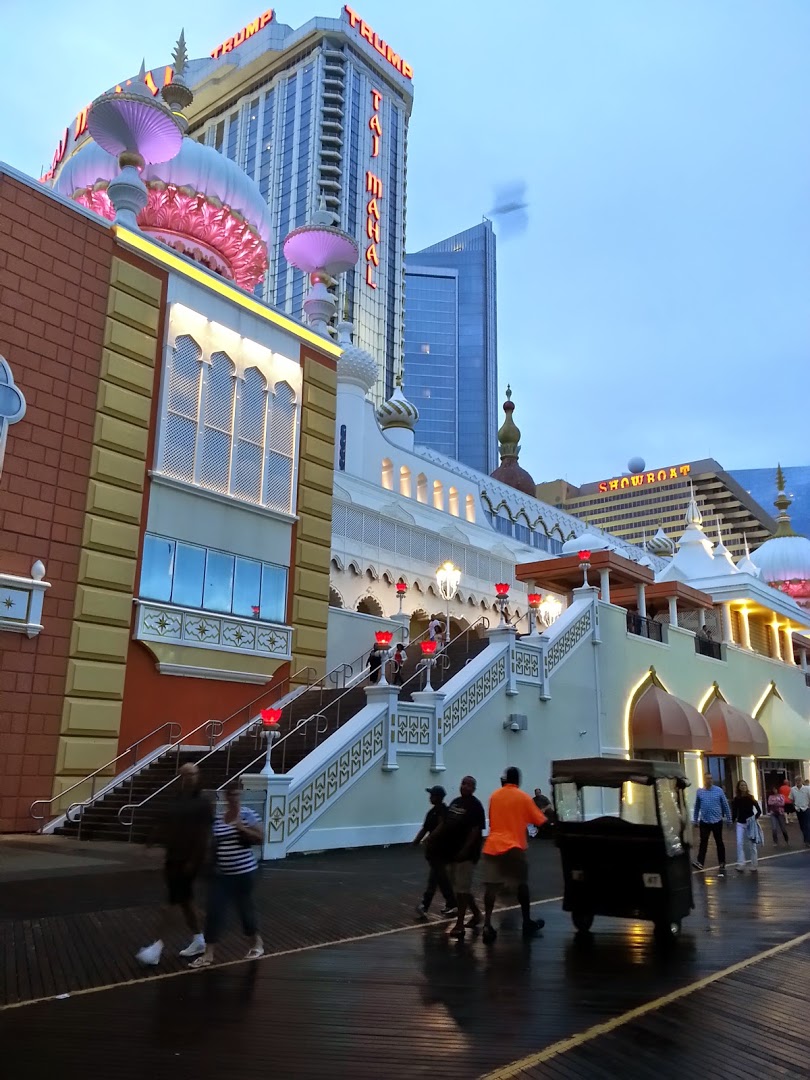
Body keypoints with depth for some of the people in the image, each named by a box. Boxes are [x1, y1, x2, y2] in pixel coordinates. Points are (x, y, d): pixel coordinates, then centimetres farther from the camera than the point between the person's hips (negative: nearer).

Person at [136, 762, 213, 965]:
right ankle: (199, 940, 28)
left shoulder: (203, 802, -13)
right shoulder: (176, 800, 10)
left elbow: (204, 835, -17)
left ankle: (157, 947, 0)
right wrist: (152, 840, -6)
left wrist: (194, 860, -20)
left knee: (172, 902, -6)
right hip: (173, 857, 8)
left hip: (189, 860, -8)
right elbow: (166, 825, 9)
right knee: (185, 900, 15)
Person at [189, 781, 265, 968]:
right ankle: (208, 954, 7)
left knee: (244, 908, 9)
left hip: (244, 872, -4)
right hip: (221, 874, 4)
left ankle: (257, 942, 33)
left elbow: (259, 839, -14)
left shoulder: (248, 814, -9)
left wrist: (241, 827, -23)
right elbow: (215, 843, 15)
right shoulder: (218, 818, 4)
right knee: (214, 910, -2)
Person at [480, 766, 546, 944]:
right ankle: (527, 923, 22)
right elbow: (540, 821, 2)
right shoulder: (523, 797, 0)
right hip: (513, 846, -3)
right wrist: (545, 812, 21)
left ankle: (487, 926, -10)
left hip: (492, 845, 3)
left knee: (491, 886, 0)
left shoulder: (494, 796, 11)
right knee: (521, 885, 13)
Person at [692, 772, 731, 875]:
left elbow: (725, 805, 1)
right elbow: (697, 807, 9)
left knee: (719, 842, 7)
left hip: (717, 821, -1)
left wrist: (729, 819, 1)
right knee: (703, 842, -2)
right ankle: (700, 862, -5)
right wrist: (695, 820, 12)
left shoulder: (719, 790, -4)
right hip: (704, 821, 1)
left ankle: (722, 864, 15)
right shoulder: (699, 791, 1)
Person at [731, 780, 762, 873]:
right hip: (740, 824, 1)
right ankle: (741, 865, -10)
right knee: (739, 844, -10)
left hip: (750, 823, -1)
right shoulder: (736, 799, 1)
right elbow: (734, 812, 6)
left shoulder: (750, 798, -4)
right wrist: (734, 820, -5)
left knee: (752, 845, 5)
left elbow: (759, 810, -2)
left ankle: (754, 866, 15)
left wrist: (755, 818, -14)